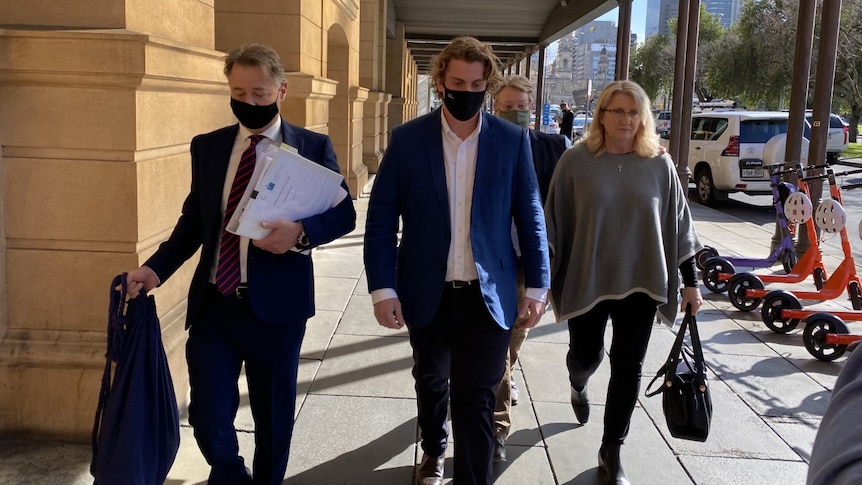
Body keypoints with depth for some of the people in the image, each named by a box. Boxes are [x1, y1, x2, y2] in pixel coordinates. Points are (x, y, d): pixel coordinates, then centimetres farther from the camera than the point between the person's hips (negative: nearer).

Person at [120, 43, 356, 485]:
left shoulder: (313, 147, -2)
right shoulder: (207, 147, 8)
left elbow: (343, 213, -3)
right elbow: (193, 219, 11)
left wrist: (301, 232, -22)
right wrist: (156, 269, -1)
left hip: (276, 305, -2)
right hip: (213, 304, 2)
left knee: (273, 419, 13)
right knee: (208, 417, 2)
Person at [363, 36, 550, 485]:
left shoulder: (513, 141, -2)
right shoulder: (407, 139, -4)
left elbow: (530, 216, 2)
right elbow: (381, 217, -4)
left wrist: (537, 286, -1)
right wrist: (382, 287, -11)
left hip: (488, 296, -1)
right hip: (427, 293, 2)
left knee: (475, 400, 1)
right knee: (431, 382, 22)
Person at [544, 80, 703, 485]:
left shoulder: (659, 165, 0)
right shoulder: (576, 161, -5)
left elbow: (678, 224, 5)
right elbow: (554, 220, -1)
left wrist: (690, 281, 4)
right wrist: (544, 272, -3)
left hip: (640, 284, 1)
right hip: (587, 282, -1)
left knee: (628, 368, 4)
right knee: (586, 356, 11)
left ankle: (611, 452, 20)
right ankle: (578, 385, 50)